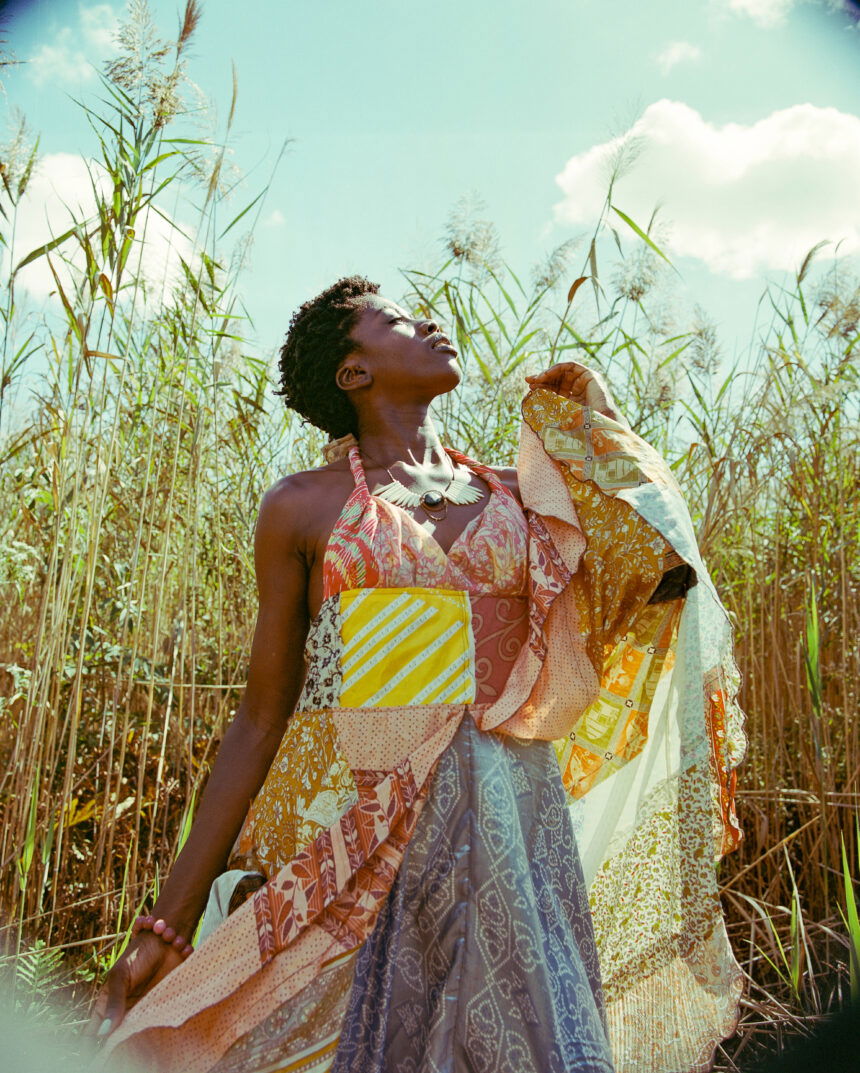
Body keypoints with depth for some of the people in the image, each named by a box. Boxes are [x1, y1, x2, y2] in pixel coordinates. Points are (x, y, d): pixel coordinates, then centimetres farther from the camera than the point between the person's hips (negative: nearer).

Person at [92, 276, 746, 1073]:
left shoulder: (515, 495, 12)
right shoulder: (303, 506, 4)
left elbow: (659, 572, 3)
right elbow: (261, 717, 3)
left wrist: (595, 425, 12)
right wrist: (167, 921, 2)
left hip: (506, 819, 3)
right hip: (345, 830, -2)